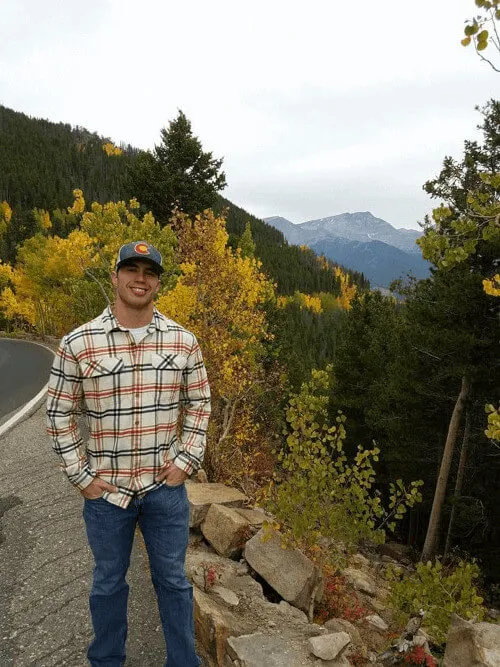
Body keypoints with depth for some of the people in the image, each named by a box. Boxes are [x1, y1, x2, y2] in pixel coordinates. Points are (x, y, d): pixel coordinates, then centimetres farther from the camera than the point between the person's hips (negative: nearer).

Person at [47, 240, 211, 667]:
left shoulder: (183, 341, -5)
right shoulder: (78, 343, -10)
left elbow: (199, 402, 6)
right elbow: (59, 415, -2)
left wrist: (187, 460, -1)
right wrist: (81, 476, -4)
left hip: (165, 486, 1)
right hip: (105, 488, 0)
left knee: (173, 580, 17)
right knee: (109, 582, 20)